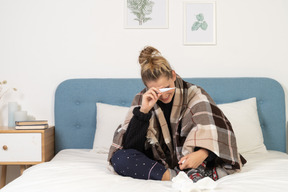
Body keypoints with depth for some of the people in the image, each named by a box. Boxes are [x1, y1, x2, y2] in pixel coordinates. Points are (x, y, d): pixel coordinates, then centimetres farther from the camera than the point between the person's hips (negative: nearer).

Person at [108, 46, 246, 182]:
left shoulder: (193, 94, -6)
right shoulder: (142, 99, -4)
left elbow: (218, 128, -18)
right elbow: (131, 146, -11)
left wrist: (202, 153, -39)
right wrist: (143, 110, -23)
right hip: (159, 163, 2)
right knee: (119, 158, -24)